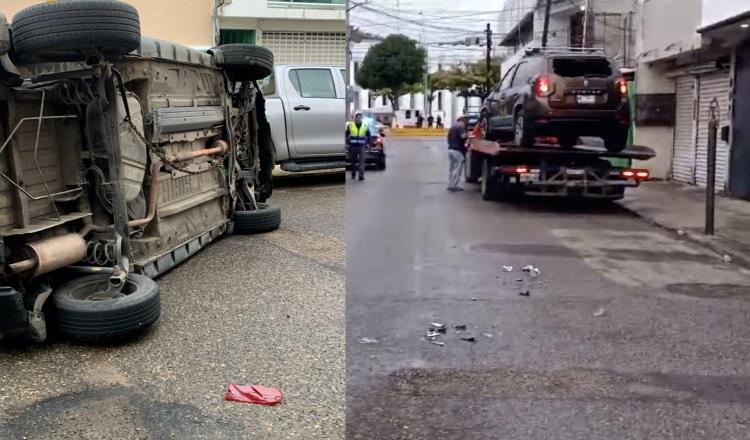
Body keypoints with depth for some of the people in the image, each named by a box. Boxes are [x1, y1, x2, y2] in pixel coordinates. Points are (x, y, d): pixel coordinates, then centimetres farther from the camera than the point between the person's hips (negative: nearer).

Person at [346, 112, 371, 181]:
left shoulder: (365, 126, 7)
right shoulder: (350, 125, 1)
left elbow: (368, 135, 15)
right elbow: (346, 135, 6)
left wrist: (367, 143, 8)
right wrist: (347, 143, 2)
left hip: (361, 146, 0)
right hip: (352, 146, 0)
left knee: (362, 160, -13)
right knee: (353, 161, 9)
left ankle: (361, 175, -17)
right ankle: (353, 174, 25)